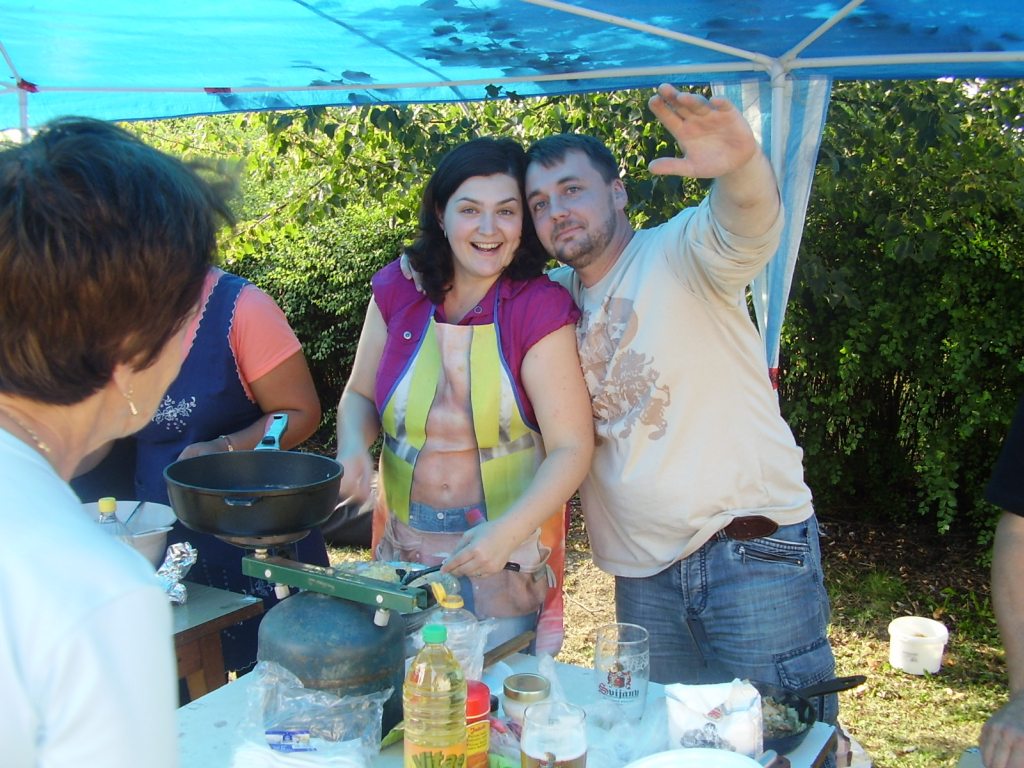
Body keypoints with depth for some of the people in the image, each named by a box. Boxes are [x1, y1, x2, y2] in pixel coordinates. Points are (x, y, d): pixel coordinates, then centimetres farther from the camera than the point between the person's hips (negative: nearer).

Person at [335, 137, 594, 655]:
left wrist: (507, 533, -29)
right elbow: (360, 394, 9)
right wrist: (352, 448, -13)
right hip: (403, 550, 3)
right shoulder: (398, 290, -4)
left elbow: (571, 448, -16)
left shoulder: (540, 308, -14)